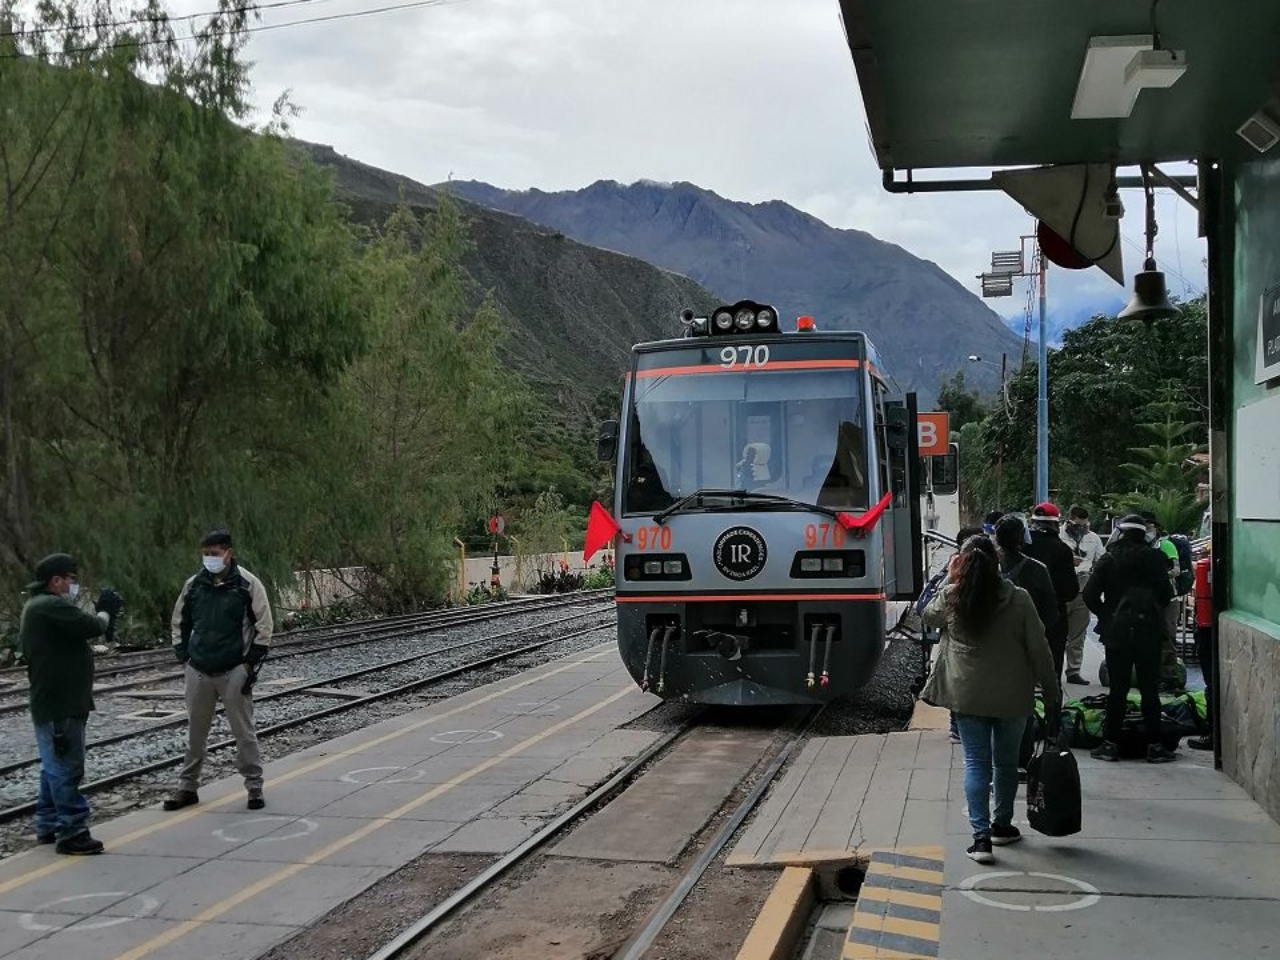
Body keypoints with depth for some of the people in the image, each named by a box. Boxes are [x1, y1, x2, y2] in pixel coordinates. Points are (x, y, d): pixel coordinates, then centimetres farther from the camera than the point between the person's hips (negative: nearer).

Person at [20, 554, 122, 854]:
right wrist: (106, 613, -2)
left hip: (51, 704, 11)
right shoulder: (51, 606, -19)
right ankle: (71, 832, -5)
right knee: (66, 768, -8)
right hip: (60, 706, -11)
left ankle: (47, 826, 29)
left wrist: (103, 613, 1)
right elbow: (91, 627, -22)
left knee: (54, 766, 19)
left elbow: (75, 631, 14)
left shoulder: (37, 606, 17)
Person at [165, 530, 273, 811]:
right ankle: (187, 787, 21)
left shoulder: (248, 583, -7)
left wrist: (251, 663, -9)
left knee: (244, 732, 0)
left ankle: (254, 786, 9)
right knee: (195, 732, 11)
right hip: (198, 671, 4)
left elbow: (264, 624, -6)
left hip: (235, 671, -4)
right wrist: (184, 656, 8)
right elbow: (180, 622, 17)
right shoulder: (193, 585, 5)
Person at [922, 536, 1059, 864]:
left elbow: (928, 615, 15)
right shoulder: (1019, 600, -11)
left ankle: (981, 836, -3)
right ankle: (1002, 825, 32)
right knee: (1006, 761, 17)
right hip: (1012, 696, 0)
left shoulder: (949, 598, -9)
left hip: (967, 695, 0)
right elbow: (1039, 651, -7)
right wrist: (1051, 694, 2)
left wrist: (950, 578, 9)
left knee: (976, 762, 5)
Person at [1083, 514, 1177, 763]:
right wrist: (1154, 611, 12)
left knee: (1117, 689, 5)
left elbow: (1090, 595, -6)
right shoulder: (1155, 558, -3)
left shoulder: (1109, 559, -2)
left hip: (1117, 633, 0)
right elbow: (1166, 593, -5)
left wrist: (1106, 615, 8)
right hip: (1149, 633, 0)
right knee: (1150, 690, 5)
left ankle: (1110, 744, 6)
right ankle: (1154, 746, 5)